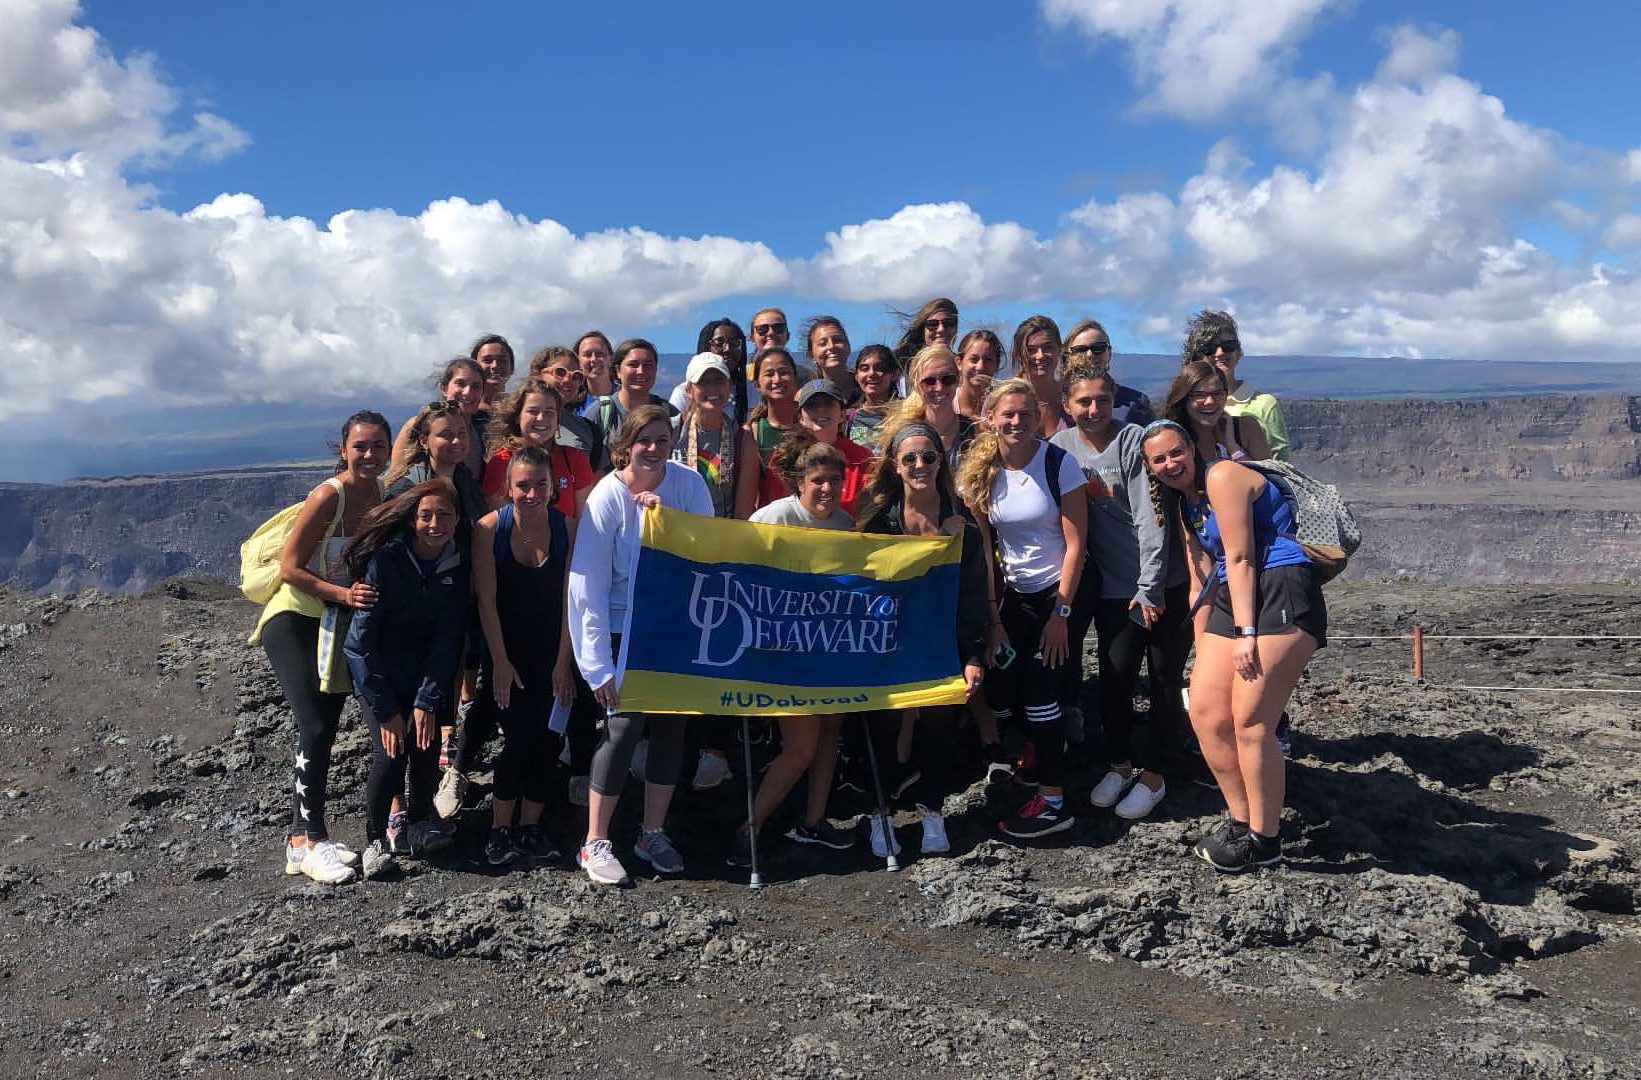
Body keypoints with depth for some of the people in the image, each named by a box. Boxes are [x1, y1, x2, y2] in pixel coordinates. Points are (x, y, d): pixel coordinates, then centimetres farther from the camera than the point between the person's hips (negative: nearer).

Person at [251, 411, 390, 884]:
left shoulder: (386, 495, -3)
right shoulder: (327, 497, -20)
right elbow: (290, 568, -18)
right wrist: (345, 594, -28)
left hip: (343, 625, 6)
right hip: (295, 620, -6)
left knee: (325, 730, 9)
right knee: (315, 727, -17)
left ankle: (304, 835, 19)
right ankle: (308, 840, -7)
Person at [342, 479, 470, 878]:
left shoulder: (457, 565, -10)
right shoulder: (384, 557, -22)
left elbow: (448, 637, -8)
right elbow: (364, 636, -19)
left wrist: (427, 701, -15)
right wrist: (385, 710, -19)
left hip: (425, 663, 3)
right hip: (375, 662, -3)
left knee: (426, 746, -9)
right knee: (390, 753, -16)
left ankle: (420, 827, 13)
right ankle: (375, 838, 5)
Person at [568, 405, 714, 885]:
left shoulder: (688, 483, -6)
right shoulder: (607, 496, -14)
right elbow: (587, 584, -16)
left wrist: (666, 516, -23)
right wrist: (598, 664, -18)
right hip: (623, 628, -3)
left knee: (671, 725, 7)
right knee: (624, 724, -8)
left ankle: (653, 833, 25)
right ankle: (595, 843, 7)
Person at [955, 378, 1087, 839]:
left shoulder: (1058, 463, -14)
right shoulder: (980, 470, -2)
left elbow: (1075, 543, -13)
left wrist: (1061, 612, -15)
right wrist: (989, 608, -3)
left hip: (1057, 592, -4)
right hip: (1014, 593, 4)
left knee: (1037, 690, -10)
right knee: (998, 690, -1)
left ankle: (1053, 801, 3)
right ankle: (1039, 753, 31)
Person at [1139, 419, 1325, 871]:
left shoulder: (1222, 476, -7)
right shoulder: (1185, 505, 20)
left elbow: (1240, 557, -13)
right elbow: (1202, 579, 21)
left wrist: (1246, 632, -16)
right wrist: (1202, 648, 18)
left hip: (1281, 594, -9)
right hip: (1232, 599, 9)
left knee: (1250, 721, -11)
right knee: (1205, 713, 2)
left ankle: (1264, 840, 1)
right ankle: (1241, 819, 17)